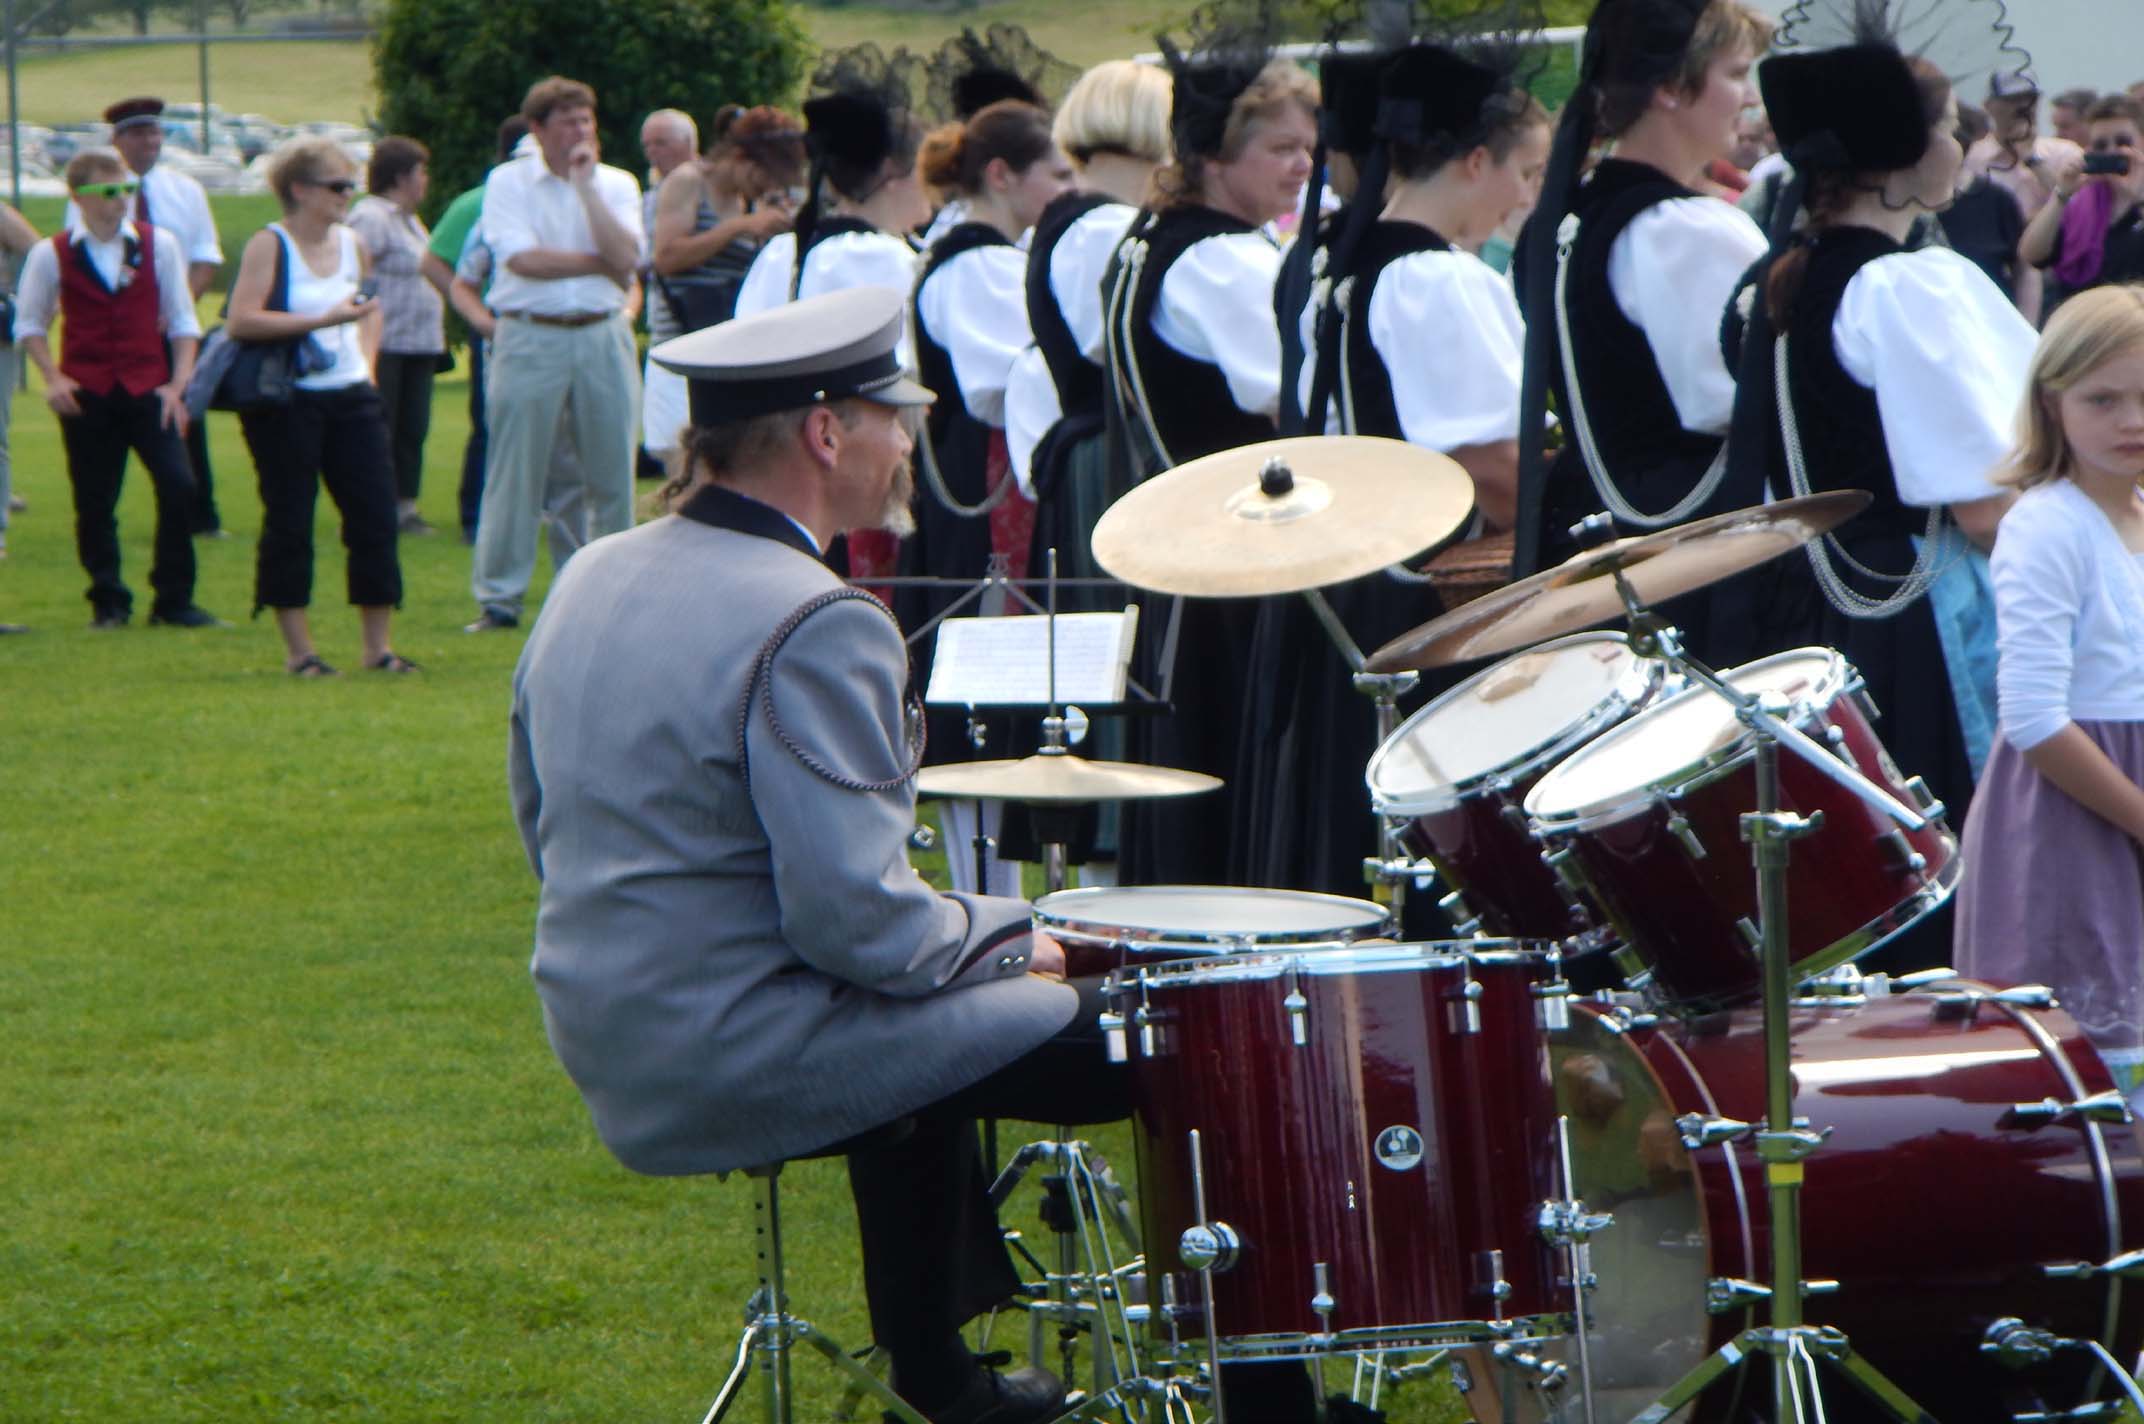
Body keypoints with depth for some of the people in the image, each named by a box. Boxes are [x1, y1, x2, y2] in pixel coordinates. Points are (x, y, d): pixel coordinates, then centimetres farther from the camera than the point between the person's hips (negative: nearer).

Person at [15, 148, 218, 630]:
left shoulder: (158, 245, 2)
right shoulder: (52, 255, -2)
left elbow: (182, 320, 8)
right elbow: (29, 324, 9)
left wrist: (177, 383, -2)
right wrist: (53, 378, -4)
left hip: (148, 388, 1)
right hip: (87, 392, -1)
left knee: (178, 486, -12)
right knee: (94, 501, 2)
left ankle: (173, 600, -1)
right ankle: (108, 602, 16)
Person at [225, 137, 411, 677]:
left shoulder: (352, 244, 11)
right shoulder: (269, 246, -8)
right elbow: (241, 321, -20)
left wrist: (366, 359, 13)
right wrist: (325, 319, -22)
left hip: (351, 397, 6)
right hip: (287, 404, -6)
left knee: (376, 516, 1)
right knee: (289, 522, -1)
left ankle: (378, 646, 10)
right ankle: (298, 649, 8)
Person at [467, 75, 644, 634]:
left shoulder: (616, 184, 8)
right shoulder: (508, 182, 1)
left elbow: (625, 259, -8)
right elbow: (523, 258, -13)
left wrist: (586, 185, -9)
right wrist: (599, 262, -6)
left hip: (602, 336, 3)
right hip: (530, 338, -3)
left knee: (612, 472, 5)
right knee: (514, 473, -2)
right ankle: (499, 598, 3)